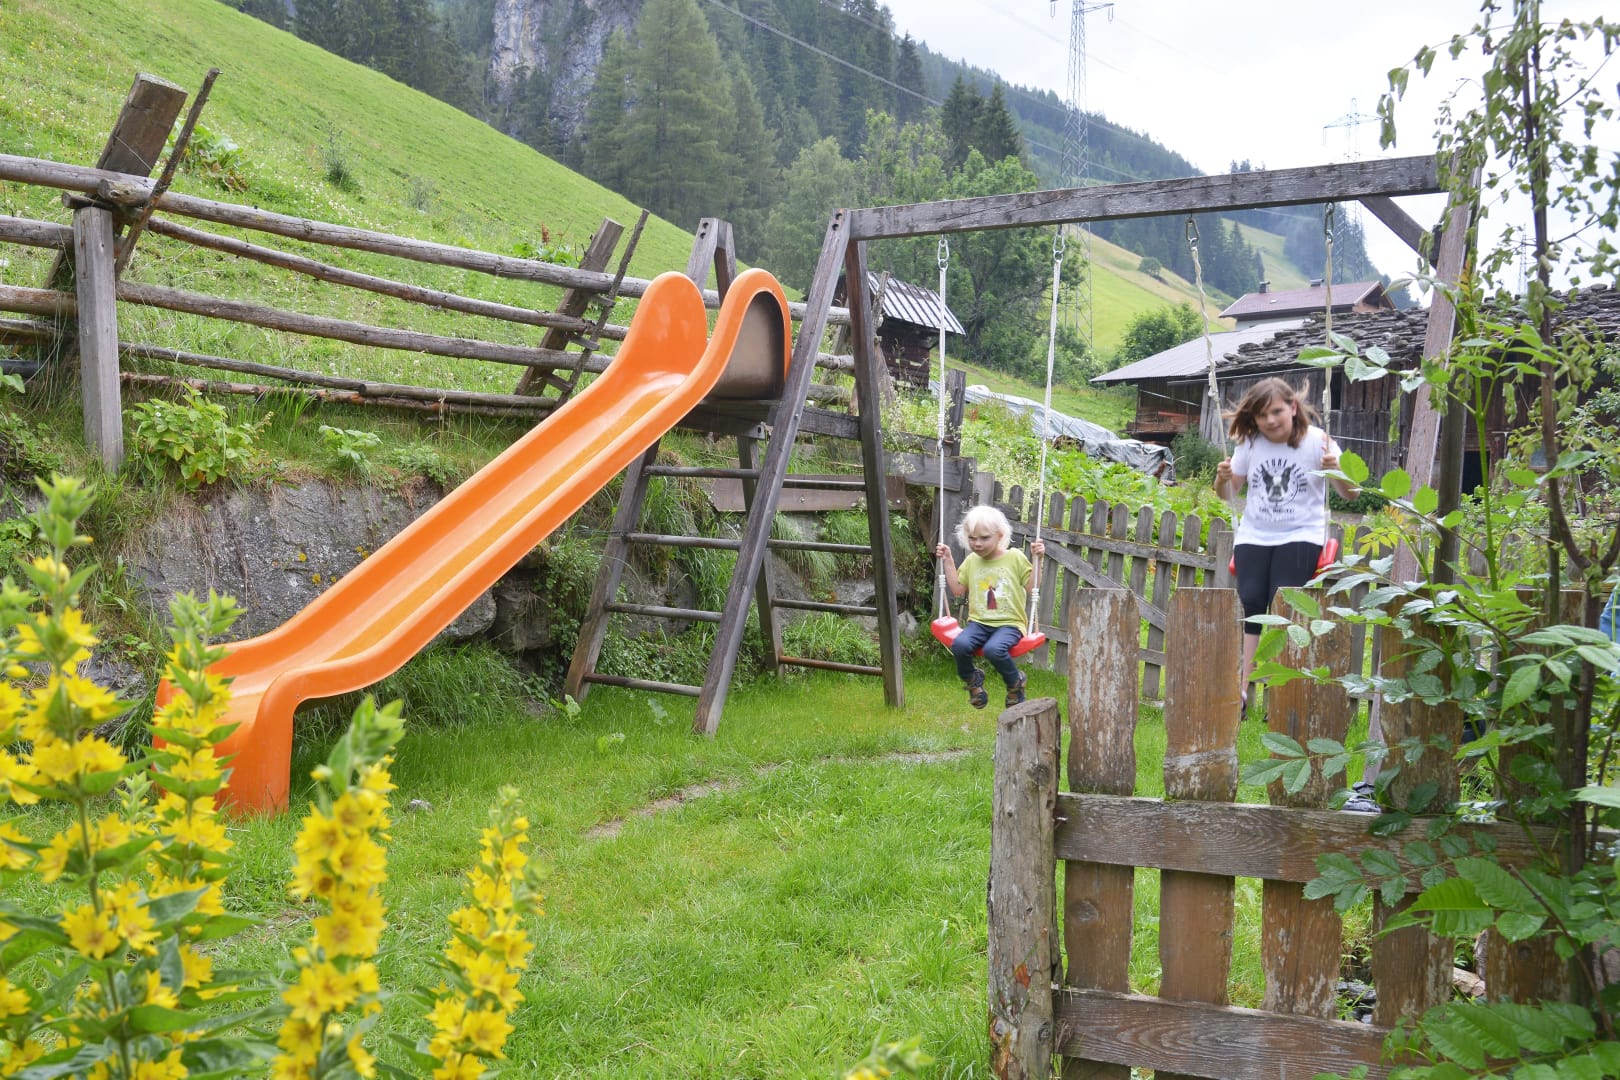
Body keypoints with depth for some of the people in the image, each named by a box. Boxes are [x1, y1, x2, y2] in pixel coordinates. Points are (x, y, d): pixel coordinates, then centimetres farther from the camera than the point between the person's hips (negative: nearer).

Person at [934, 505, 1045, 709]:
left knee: (993, 649, -36)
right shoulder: (971, 560, 13)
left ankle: (1015, 682, -4)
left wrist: (1037, 559, -8)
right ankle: (972, 679, 4)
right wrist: (948, 561, 13)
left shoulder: (1014, 557, 1)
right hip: (979, 621, 3)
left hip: (1009, 623, -3)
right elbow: (957, 589, 16)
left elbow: (1031, 587, 1)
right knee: (959, 645, -30)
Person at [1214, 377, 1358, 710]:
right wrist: (1223, 478, -12)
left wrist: (1337, 471, -25)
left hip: (1300, 536, -3)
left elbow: (1350, 494, -4)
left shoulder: (1317, 442, -6)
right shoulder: (1250, 444, 3)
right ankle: (1241, 690, -13)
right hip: (1253, 536, 3)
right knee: (1250, 602, -12)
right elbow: (1228, 493, 12)